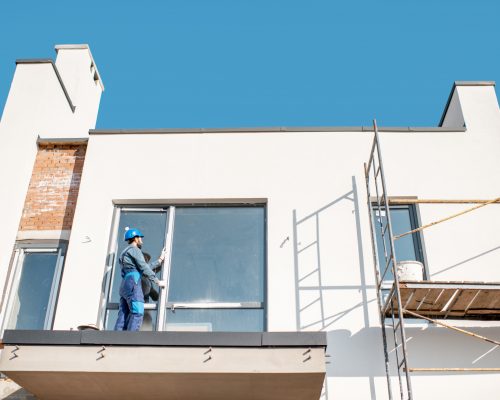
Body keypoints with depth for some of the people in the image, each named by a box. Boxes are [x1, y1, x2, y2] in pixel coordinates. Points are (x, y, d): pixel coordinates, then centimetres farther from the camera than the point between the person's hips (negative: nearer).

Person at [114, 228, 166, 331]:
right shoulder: (134, 250, 1)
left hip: (124, 285, 9)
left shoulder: (125, 253, 30)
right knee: (137, 313, -14)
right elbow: (144, 268, -7)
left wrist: (160, 260, 31)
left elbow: (145, 268, 27)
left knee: (123, 315, 0)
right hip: (133, 284, -9)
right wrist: (157, 281, -3)